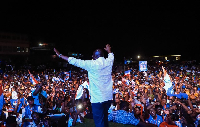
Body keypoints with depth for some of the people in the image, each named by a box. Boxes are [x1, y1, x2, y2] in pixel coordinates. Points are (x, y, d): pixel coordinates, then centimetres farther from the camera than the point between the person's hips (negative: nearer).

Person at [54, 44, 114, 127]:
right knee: (105, 119, 22)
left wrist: (60, 55, 2)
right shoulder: (108, 62, 3)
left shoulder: (92, 64, -11)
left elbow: (75, 61, -7)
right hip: (108, 97, 6)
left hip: (98, 98, -6)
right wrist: (109, 50, 50)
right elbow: (111, 56, 28)